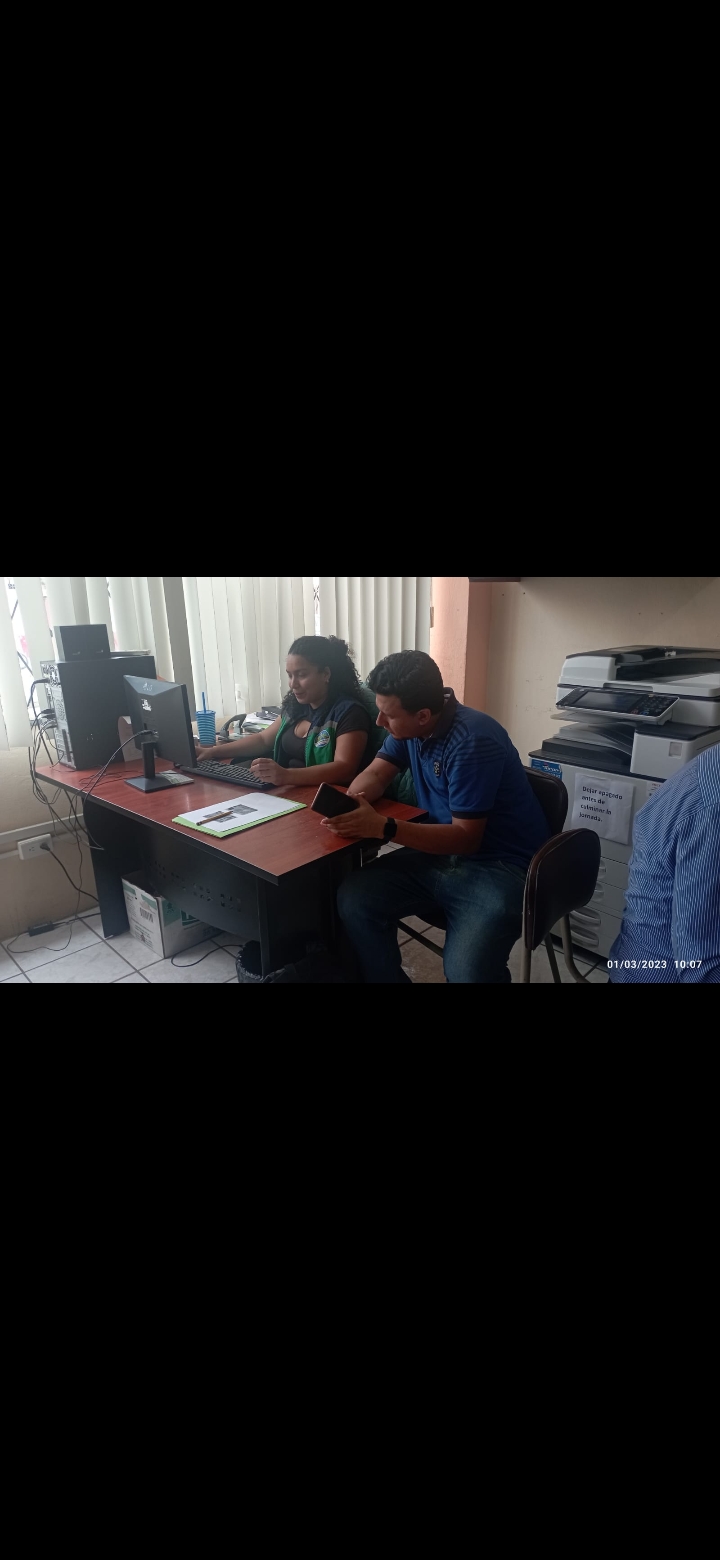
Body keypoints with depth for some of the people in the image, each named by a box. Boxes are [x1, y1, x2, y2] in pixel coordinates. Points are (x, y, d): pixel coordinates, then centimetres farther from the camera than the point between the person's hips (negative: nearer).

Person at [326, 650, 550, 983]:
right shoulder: (408, 726, 0)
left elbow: (466, 838, -23)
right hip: (441, 851, 7)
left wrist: (383, 828, -31)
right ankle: (388, 978, 10)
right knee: (354, 899, -12)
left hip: (498, 865, -7)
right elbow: (375, 773, 7)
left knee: (467, 972, -30)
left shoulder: (473, 742, -24)